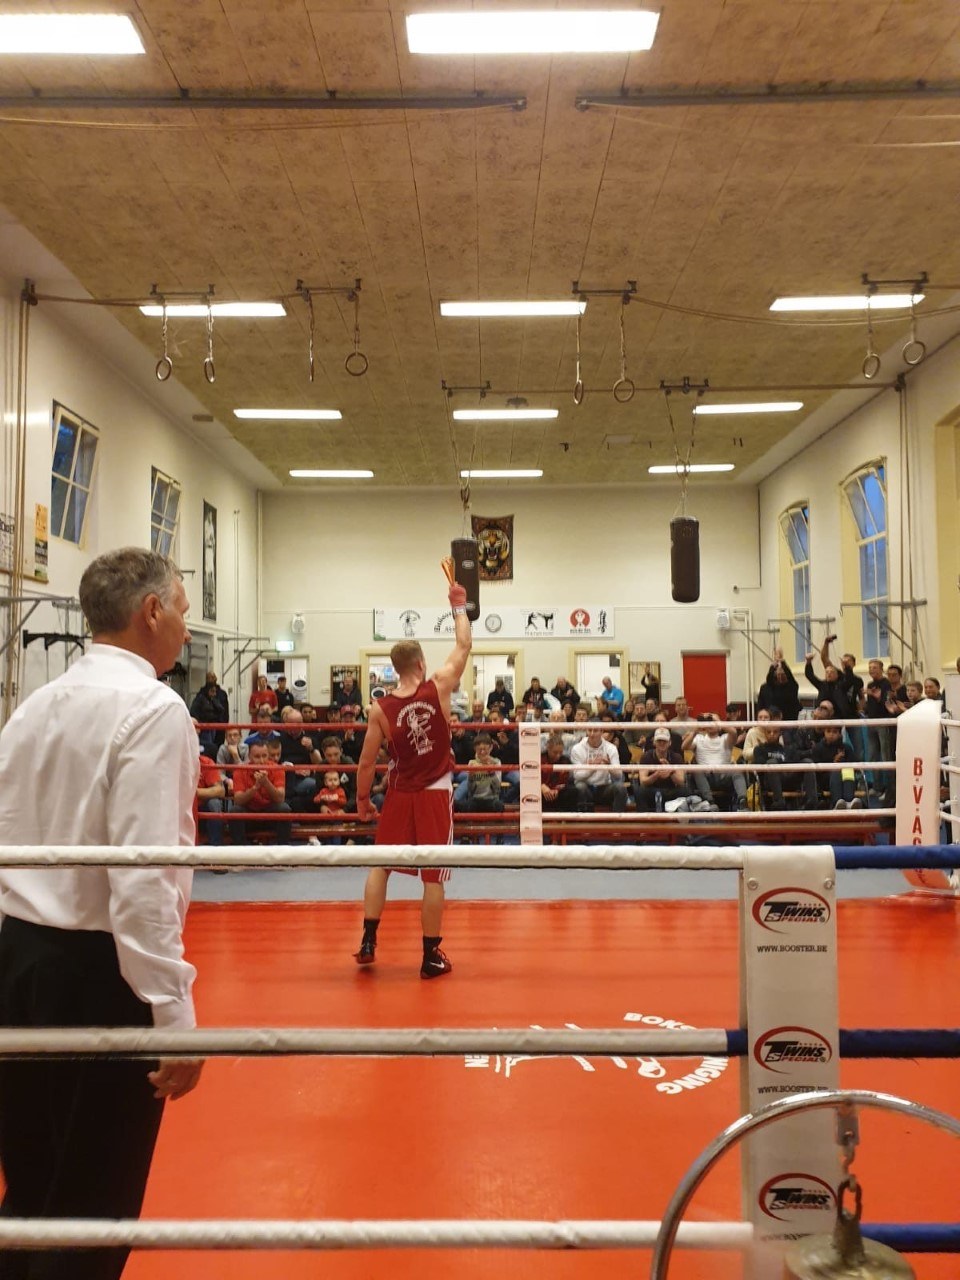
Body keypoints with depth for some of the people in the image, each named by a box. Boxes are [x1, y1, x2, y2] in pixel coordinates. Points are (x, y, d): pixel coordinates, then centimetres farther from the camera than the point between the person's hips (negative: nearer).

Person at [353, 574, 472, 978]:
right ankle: (431, 956, 13)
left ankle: (368, 943, 20)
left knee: (380, 865, 17)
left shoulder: (380, 709, -7)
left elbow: (367, 763, -2)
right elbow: (464, 646, 3)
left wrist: (362, 800, 12)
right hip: (436, 793, -1)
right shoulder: (438, 687, -10)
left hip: (400, 793, 1)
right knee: (433, 877, 5)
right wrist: (459, 607, 16)